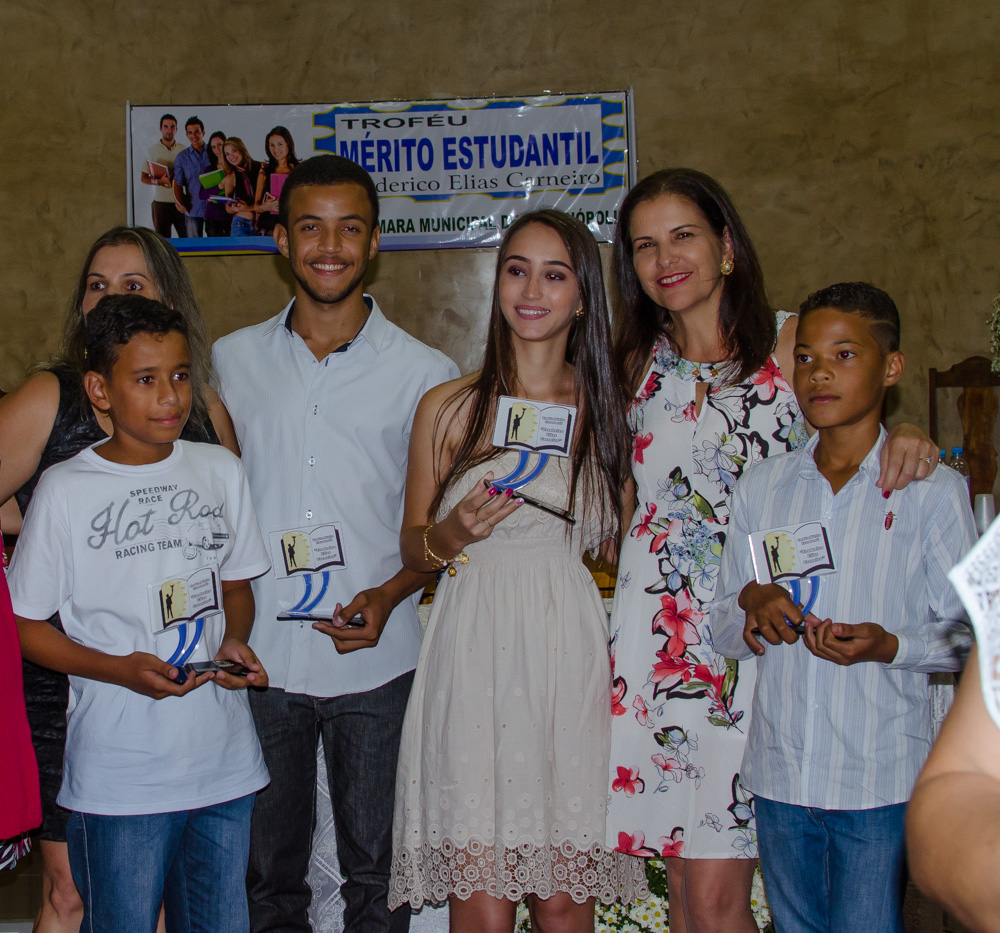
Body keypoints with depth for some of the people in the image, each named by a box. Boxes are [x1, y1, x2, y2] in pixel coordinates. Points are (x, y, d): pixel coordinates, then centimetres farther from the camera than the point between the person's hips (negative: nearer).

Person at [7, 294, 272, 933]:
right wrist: (119, 669, -17)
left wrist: (236, 642, -5)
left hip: (226, 765, 4)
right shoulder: (66, 490, -7)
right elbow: (24, 624, -3)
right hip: (120, 778, -3)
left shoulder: (221, 471, 5)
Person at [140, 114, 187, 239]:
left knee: (186, 237, -1)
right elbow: (143, 177, 5)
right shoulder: (153, 150, 4)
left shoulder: (183, 150, 8)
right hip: (161, 201, -1)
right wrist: (159, 181, -14)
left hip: (181, 201, 1)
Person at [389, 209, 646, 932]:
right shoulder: (448, 408, 5)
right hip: (475, 660, -1)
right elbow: (412, 548, 9)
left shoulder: (607, 408, 9)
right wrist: (456, 531, -10)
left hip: (570, 658, 1)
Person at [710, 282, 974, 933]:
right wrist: (751, 608, -11)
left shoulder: (933, 489, -4)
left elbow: (968, 633, -1)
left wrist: (890, 645, -20)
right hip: (778, 773, 4)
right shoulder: (761, 486, 8)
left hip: (881, 781, -4)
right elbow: (722, 630, 11)